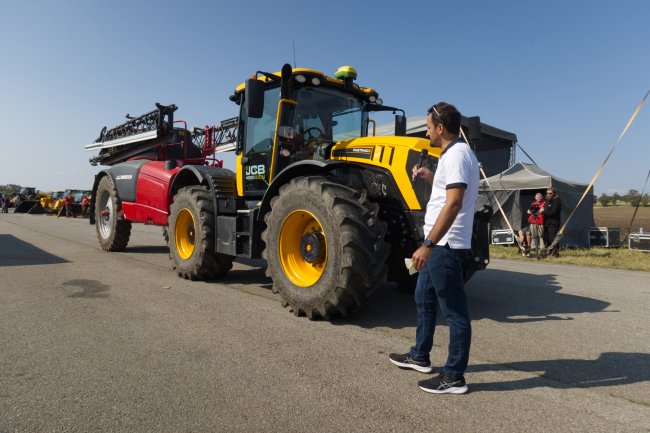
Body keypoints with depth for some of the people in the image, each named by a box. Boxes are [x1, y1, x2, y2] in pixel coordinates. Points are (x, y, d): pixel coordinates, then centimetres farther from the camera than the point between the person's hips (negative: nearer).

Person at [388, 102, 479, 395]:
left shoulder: (457, 154, -16)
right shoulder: (453, 154, 16)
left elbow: (453, 204, -25)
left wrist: (428, 244, -27)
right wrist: (429, 177, 14)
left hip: (445, 245, -11)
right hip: (439, 245, 11)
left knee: (454, 311, -1)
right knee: (424, 299, 20)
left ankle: (454, 377, 12)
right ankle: (420, 356, 35)